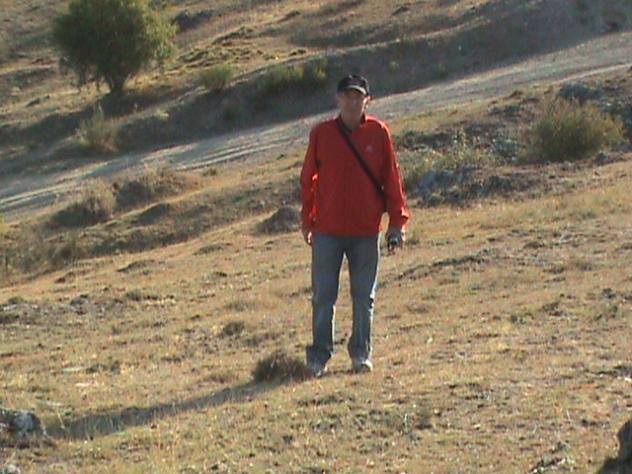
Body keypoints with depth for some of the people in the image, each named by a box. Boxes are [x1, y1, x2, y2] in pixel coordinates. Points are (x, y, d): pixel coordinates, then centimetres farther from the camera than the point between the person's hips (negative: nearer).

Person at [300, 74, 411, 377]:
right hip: (327, 230, 0)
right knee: (323, 296, 1)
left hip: (366, 230, 0)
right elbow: (308, 179, 7)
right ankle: (319, 355, 9)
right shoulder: (322, 134, 0)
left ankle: (361, 353, 18)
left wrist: (397, 222, 1)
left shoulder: (378, 133, 0)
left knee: (364, 297, 7)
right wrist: (308, 221, 7)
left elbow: (392, 179, 3)